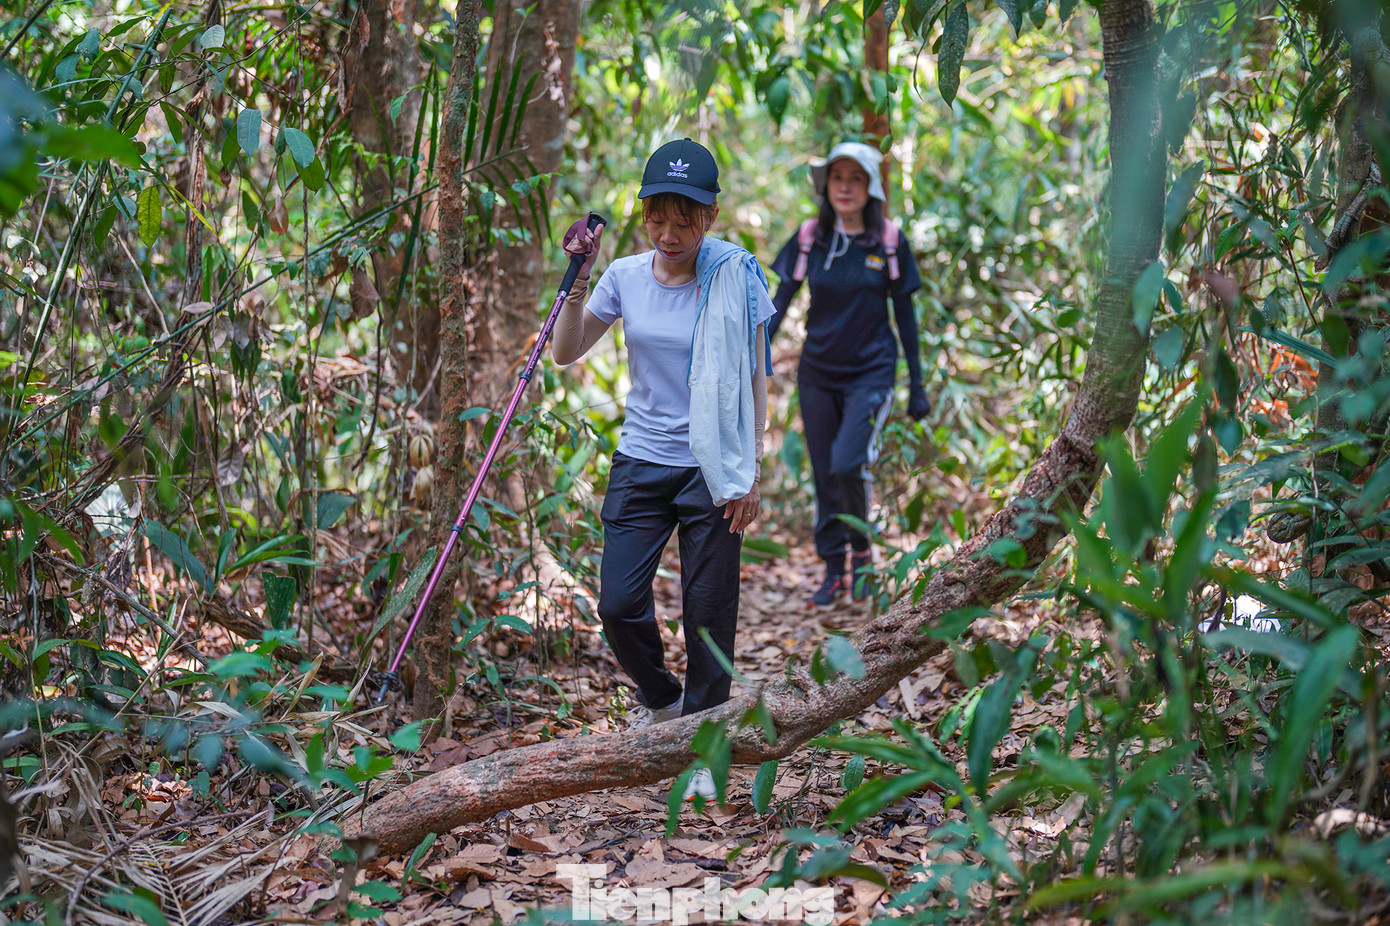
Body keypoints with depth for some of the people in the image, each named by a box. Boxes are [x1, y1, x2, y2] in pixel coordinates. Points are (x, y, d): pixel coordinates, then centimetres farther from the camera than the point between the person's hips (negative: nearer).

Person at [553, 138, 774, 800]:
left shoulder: (735, 277, -7)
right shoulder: (625, 275, 1)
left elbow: (754, 377, -3)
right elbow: (567, 353, 7)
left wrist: (751, 470, -6)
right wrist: (578, 278, -6)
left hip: (711, 470, -3)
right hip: (640, 462, 3)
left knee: (708, 615, 1)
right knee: (618, 603, -2)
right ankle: (662, 701, 28)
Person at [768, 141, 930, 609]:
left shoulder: (889, 242, -3)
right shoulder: (809, 237, 1)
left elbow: (905, 315, 2)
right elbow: (780, 303, 4)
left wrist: (917, 385, 3)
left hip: (870, 372, -3)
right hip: (818, 373, 3)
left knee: (847, 464, -20)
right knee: (824, 476, 6)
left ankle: (862, 551, 4)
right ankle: (833, 573, 18)